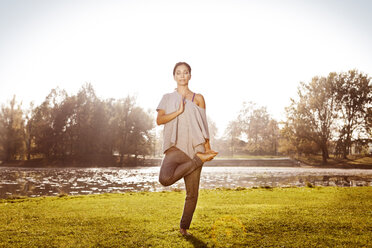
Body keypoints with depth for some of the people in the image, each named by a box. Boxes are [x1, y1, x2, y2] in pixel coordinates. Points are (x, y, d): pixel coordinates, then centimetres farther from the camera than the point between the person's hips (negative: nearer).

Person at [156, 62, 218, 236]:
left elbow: (204, 125, 9)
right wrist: (179, 111, -13)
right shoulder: (167, 98, 13)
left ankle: (184, 227, 22)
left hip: (194, 147, 1)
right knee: (165, 179, -31)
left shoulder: (198, 98, 11)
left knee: (192, 193, 0)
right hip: (175, 147, 0)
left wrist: (207, 148, 2)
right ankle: (198, 159, -9)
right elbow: (159, 120, -1)